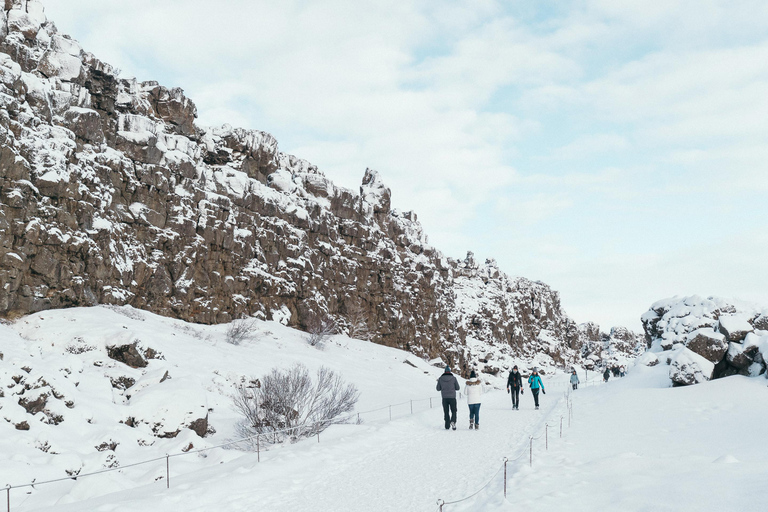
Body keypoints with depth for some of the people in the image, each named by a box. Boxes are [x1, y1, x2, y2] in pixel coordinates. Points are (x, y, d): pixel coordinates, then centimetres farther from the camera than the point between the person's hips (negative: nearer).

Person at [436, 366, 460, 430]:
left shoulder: (440, 379, -2)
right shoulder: (453, 378, -6)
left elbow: (438, 389, 5)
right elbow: (457, 388, 0)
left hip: (444, 398, 1)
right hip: (452, 397, -1)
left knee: (446, 412, 13)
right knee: (453, 411, 8)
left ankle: (447, 425, 10)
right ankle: (453, 421, -18)